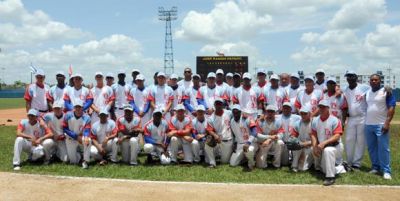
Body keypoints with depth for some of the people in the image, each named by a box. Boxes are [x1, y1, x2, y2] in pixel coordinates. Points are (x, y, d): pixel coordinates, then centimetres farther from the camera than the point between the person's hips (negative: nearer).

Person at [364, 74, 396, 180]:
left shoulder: (386, 92, -6)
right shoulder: (367, 93, 13)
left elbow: (391, 108, -11)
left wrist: (387, 123, -19)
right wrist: (366, 122, 14)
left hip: (381, 125, -6)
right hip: (368, 125, 6)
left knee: (383, 148, -7)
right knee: (371, 148, 11)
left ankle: (386, 171, -2)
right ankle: (375, 167, 21)